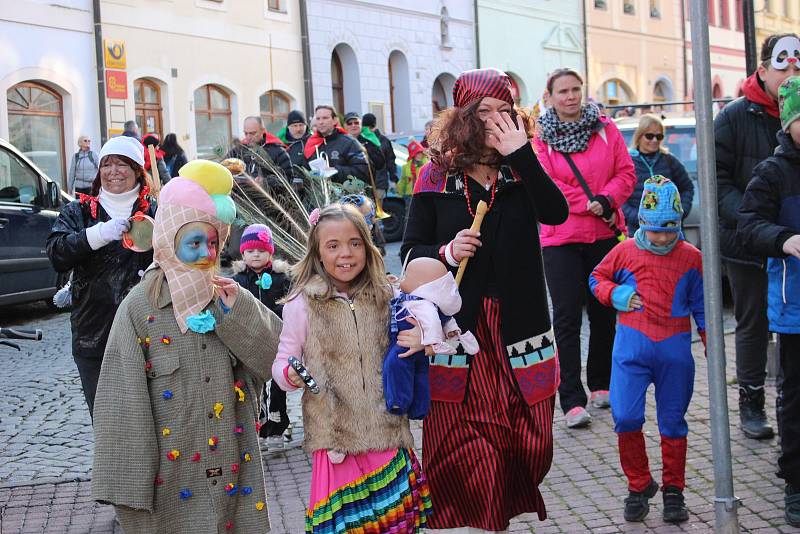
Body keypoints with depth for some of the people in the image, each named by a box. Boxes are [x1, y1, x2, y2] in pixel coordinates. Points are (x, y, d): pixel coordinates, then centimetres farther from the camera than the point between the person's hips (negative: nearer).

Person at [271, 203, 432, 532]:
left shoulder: (384, 297, 7)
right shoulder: (303, 304, -4)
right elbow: (282, 362, 1)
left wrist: (418, 342, -3)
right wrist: (289, 375, -22)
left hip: (386, 432, 3)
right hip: (335, 434, -3)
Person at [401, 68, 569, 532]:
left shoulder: (520, 171, 6)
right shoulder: (436, 178, 1)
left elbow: (557, 212, -14)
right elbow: (411, 252, 4)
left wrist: (521, 153, -18)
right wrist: (447, 253, -16)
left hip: (518, 327, 2)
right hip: (457, 329, -2)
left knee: (529, 439, 8)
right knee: (461, 447, -2)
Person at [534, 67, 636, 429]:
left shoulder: (605, 129, 6)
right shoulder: (541, 138, -1)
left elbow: (626, 173, 4)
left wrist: (605, 201, -14)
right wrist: (590, 204, -13)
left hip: (605, 235, 3)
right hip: (560, 239, -3)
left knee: (604, 312, 12)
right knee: (567, 318, -5)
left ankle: (601, 384, 28)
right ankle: (572, 400, -4)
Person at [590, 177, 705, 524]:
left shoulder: (691, 257, 4)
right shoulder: (625, 252, 2)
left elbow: (701, 305, 11)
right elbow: (597, 278, 16)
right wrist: (616, 294, -4)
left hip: (675, 348, 1)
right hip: (632, 345, -1)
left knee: (673, 423, 8)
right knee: (626, 417, -10)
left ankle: (674, 491, 23)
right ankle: (639, 486, 10)